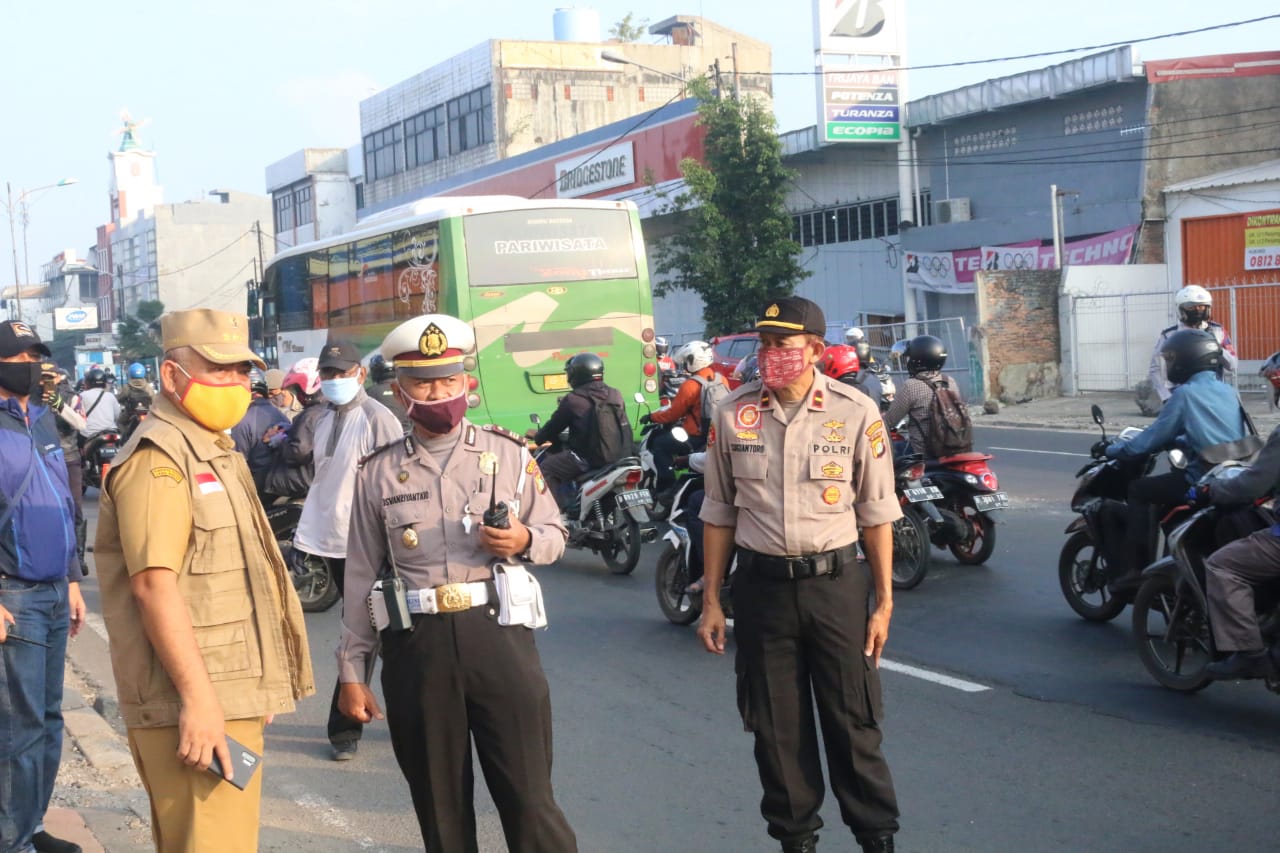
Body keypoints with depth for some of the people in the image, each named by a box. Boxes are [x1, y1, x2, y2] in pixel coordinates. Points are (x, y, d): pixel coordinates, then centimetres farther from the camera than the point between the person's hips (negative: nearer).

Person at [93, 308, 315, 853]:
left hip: (230, 699, 10)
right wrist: (197, 696, -25)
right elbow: (153, 583, -22)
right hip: (198, 705, -10)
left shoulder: (213, 454, 20)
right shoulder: (159, 458, -13)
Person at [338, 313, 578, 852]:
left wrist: (524, 540, -13)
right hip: (416, 646, 1)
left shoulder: (509, 454, 4)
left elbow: (555, 536, 11)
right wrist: (351, 670, 6)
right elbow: (362, 576, 8)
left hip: (497, 635, -1)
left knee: (530, 800, -1)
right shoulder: (377, 473, 6)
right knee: (440, 808, 12)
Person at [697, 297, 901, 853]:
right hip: (761, 587, 2)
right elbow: (719, 513, 8)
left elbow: (875, 513, 0)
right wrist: (711, 600, 7)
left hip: (835, 583, -2)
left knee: (853, 721, 4)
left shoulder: (855, 413, -5)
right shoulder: (733, 415, 1)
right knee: (776, 726, 10)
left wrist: (884, 601, -2)